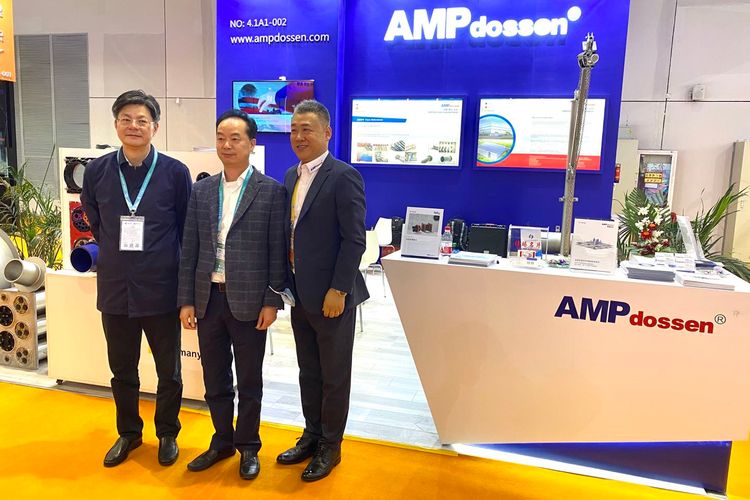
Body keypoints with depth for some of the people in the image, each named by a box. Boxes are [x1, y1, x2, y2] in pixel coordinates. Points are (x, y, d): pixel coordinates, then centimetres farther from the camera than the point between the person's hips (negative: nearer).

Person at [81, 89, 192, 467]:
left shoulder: (175, 172, -8)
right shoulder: (96, 171, 0)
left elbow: (188, 230, -1)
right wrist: (117, 255, 13)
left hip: (161, 289, -2)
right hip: (114, 289, 3)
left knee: (168, 370, 12)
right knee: (121, 369, 17)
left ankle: (167, 433, 34)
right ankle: (128, 432, 38)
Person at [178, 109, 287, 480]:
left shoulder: (272, 191, -5)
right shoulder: (201, 190, 7)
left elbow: (277, 252, -6)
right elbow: (189, 250, 7)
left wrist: (272, 301, -9)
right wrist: (186, 300, 3)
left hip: (249, 302, -4)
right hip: (208, 299, 4)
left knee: (249, 381, 11)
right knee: (214, 379, 16)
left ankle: (248, 447, 29)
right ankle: (222, 441, 35)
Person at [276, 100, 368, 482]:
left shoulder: (344, 177, -12)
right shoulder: (291, 176, 11)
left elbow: (354, 240, -16)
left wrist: (338, 291, -19)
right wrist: (287, 284, 10)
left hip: (330, 296, -7)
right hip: (299, 293, 7)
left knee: (334, 376, 9)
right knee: (308, 372, 18)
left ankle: (330, 447, 25)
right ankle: (311, 435, 35)